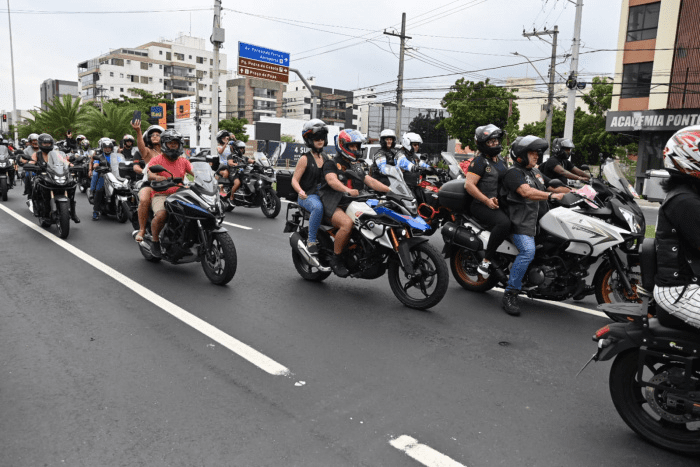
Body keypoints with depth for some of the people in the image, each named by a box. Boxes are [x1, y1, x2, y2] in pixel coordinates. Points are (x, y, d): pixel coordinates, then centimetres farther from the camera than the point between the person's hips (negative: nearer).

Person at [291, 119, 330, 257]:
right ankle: (311, 241, -27)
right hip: (308, 196, -5)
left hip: (324, 193, 5)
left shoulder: (326, 157, 17)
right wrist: (300, 191, -26)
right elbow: (294, 179, -4)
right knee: (318, 207, -39)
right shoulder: (305, 159, -1)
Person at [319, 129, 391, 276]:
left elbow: (371, 181, 13)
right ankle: (335, 259, -21)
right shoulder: (331, 163, 2)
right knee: (347, 223, -36)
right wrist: (348, 190, -39)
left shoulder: (357, 167, 24)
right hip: (333, 203, -7)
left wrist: (390, 190, -3)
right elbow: (332, 180, -19)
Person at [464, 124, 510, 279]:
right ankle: (486, 262, -25)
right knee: (504, 223, -33)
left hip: (499, 203, 9)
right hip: (481, 205, -8)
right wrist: (487, 200, -21)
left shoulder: (502, 161, 21)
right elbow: (468, 185, -15)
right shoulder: (480, 161, -5)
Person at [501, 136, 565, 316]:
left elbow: (550, 186, 26)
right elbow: (526, 192, -23)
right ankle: (510, 294, -25)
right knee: (527, 251, -30)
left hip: (537, 218, 10)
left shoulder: (535, 172, 23)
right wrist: (551, 196, -33)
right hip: (521, 221, -10)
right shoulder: (513, 173, -7)